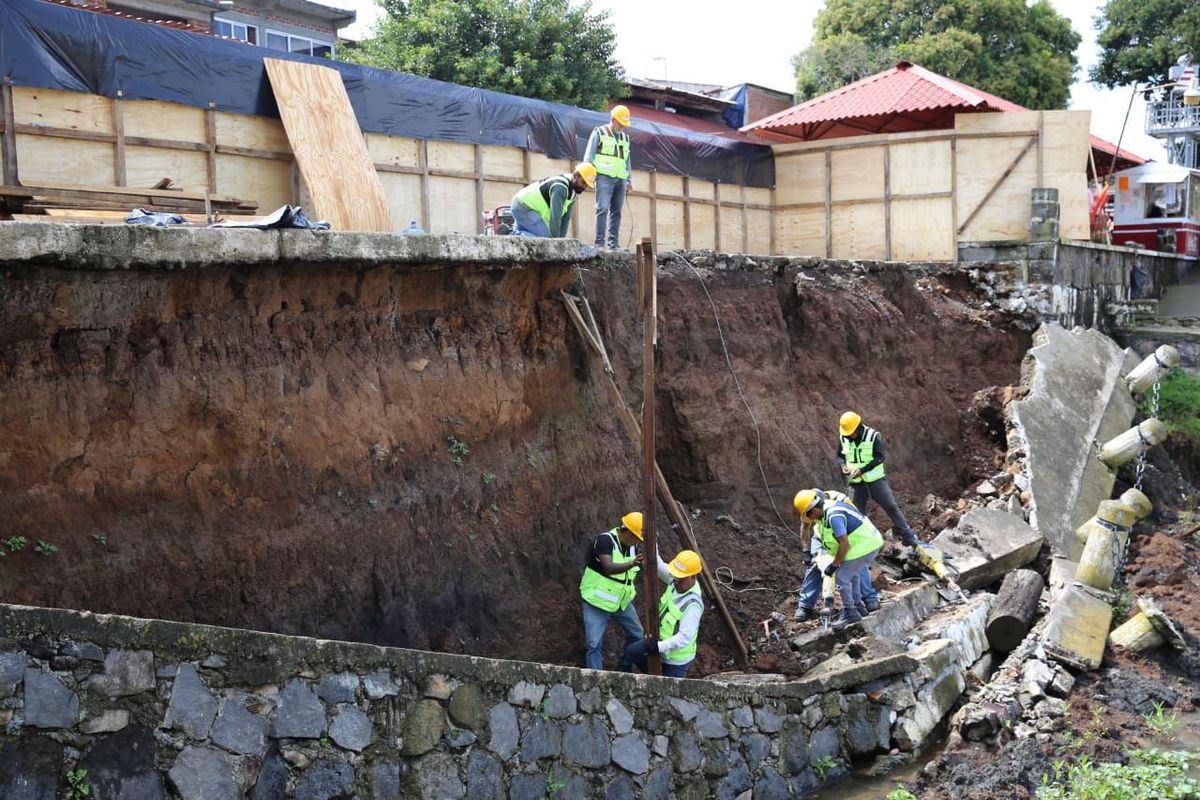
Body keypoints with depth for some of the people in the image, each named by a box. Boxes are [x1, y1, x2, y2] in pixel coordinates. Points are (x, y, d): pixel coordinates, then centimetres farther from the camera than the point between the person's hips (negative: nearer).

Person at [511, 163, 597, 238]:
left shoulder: (573, 192, 5)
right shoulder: (560, 187, -25)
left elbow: (565, 218, 5)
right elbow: (555, 216, -31)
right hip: (524, 208, -10)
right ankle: (516, 237, -19)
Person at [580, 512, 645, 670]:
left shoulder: (632, 545, 0)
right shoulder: (605, 540, -22)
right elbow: (608, 567, -38)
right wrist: (631, 564, -54)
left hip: (622, 600, 7)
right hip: (597, 600, -7)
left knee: (637, 635, 11)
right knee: (594, 644, -8)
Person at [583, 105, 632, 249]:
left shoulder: (625, 137, 22)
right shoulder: (599, 132, 7)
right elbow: (589, 155, 3)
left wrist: (629, 180, 19)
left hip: (620, 179, 5)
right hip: (604, 177, -5)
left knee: (616, 211, 0)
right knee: (602, 209, -13)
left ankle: (613, 242, 1)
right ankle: (600, 242, -16)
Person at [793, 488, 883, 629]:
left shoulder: (834, 516, -24)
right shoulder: (827, 509, 7)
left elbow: (844, 544, -24)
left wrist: (834, 565, -13)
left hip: (864, 547, -10)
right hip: (870, 543, 10)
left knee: (842, 577, -5)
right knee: (852, 573, 27)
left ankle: (850, 613, 6)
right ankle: (858, 605, 39)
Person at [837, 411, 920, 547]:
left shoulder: (873, 436, -14)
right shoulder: (843, 438, -2)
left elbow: (879, 458, -17)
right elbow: (840, 456, 10)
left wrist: (862, 470, -25)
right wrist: (843, 465, -12)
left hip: (875, 480, -3)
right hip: (856, 483, 3)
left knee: (891, 507, -2)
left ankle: (909, 537, 6)